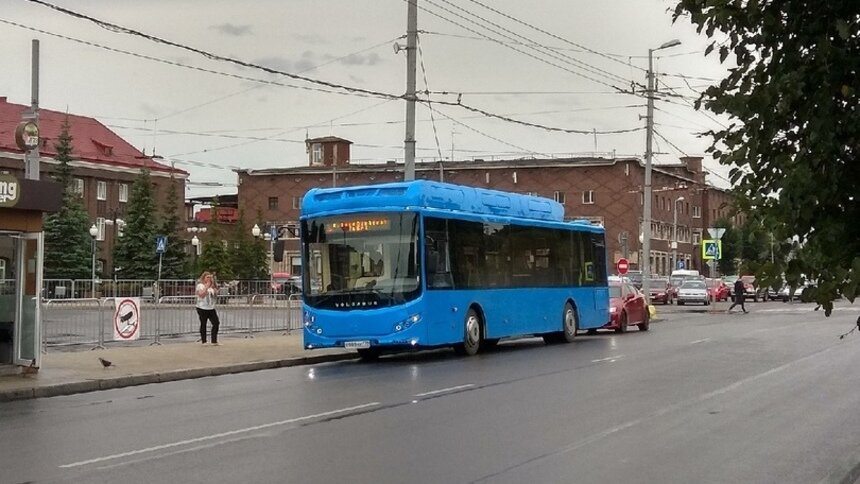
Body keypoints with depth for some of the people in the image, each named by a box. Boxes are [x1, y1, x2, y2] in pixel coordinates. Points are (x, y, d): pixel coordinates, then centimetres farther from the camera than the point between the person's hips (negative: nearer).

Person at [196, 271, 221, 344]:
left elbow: (216, 294, 8)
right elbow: (201, 295, -18)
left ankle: (214, 341, 3)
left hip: (211, 308, 6)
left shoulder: (212, 286, 13)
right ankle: (203, 341, 12)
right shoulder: (200, 285, -4)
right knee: (203, 324, 3)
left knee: (216, 323, -2)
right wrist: (207, 287, -19)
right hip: (202, 308, -6)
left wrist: (214, 287, -5)